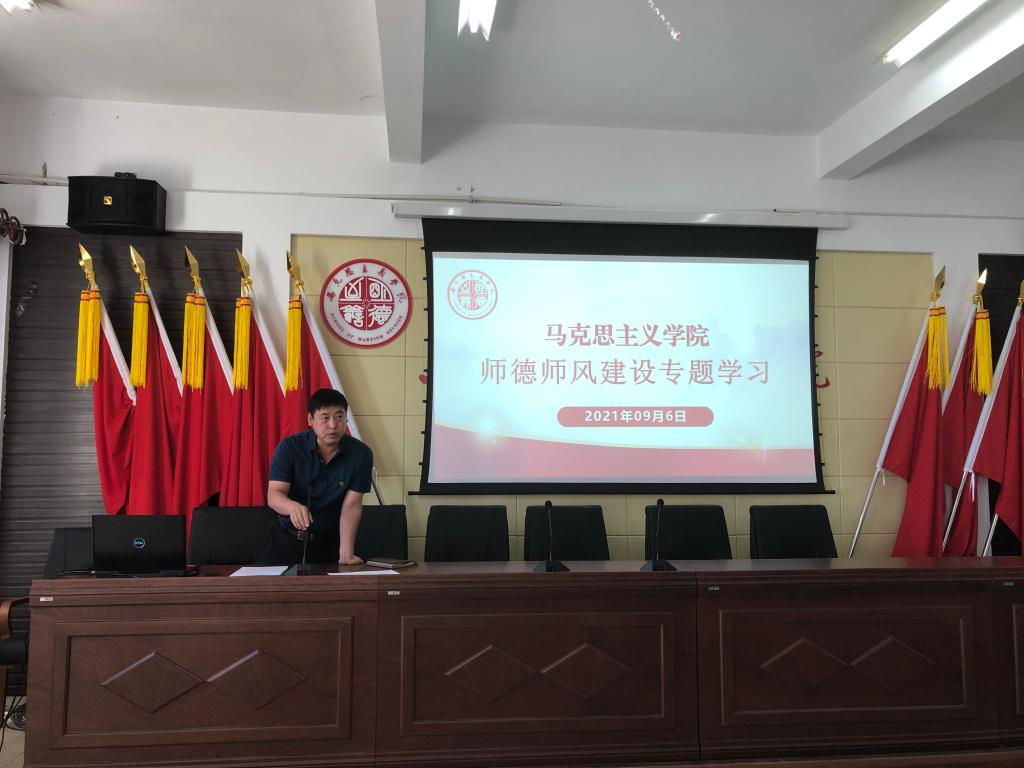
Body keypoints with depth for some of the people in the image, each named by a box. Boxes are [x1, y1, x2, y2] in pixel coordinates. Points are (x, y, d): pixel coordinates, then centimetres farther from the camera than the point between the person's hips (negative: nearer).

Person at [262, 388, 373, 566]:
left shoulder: (361, 454, -9)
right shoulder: (289, 447, -10)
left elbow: (351, 505, -11)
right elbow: (273, 494, -16)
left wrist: (346, 554, -22)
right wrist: (293, 507, -39)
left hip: (330, 544, 0)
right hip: (286, 542, 0)